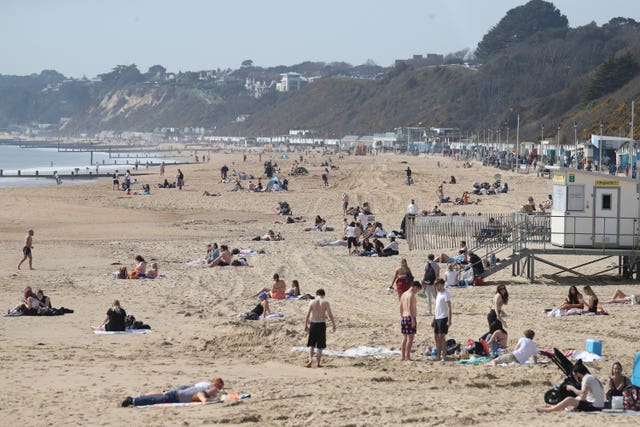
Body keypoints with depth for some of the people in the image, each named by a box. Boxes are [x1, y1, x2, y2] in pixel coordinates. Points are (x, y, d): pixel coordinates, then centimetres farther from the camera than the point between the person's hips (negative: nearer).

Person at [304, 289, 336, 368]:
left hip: (313, 324, 1)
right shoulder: (325, 302, -3)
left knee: (311, 344, 9)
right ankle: (319, 363, 9)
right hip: (322, 324, -1)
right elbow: (330, 315, -8)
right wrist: (333, 325, 1)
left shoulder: (312, 302, 0)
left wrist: (306, 326, 5)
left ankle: (310, 359, -13)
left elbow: (307, 315, -2)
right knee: (320, 345, 8)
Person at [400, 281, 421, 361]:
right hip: (410, 317, -9)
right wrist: (413, 319, -20)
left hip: (403, 318, 9)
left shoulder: (403, 294, 15)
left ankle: (403, 357, 16)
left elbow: (401, 308, 18)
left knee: (405, 338, 13)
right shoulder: (411, 295, -12)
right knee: (410, 338, -6)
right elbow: (410, 307, -20)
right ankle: (407, 357, -8)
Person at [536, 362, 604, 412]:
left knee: (569, 400, -10)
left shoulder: (587, 378, -13)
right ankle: (553, 407, 33)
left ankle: (548, 410, 4)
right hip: (598, 406, 10)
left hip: (594, 407, -10)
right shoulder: (590, 377, 17)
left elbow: (582, 394, -23)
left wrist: (572, 388, -8)